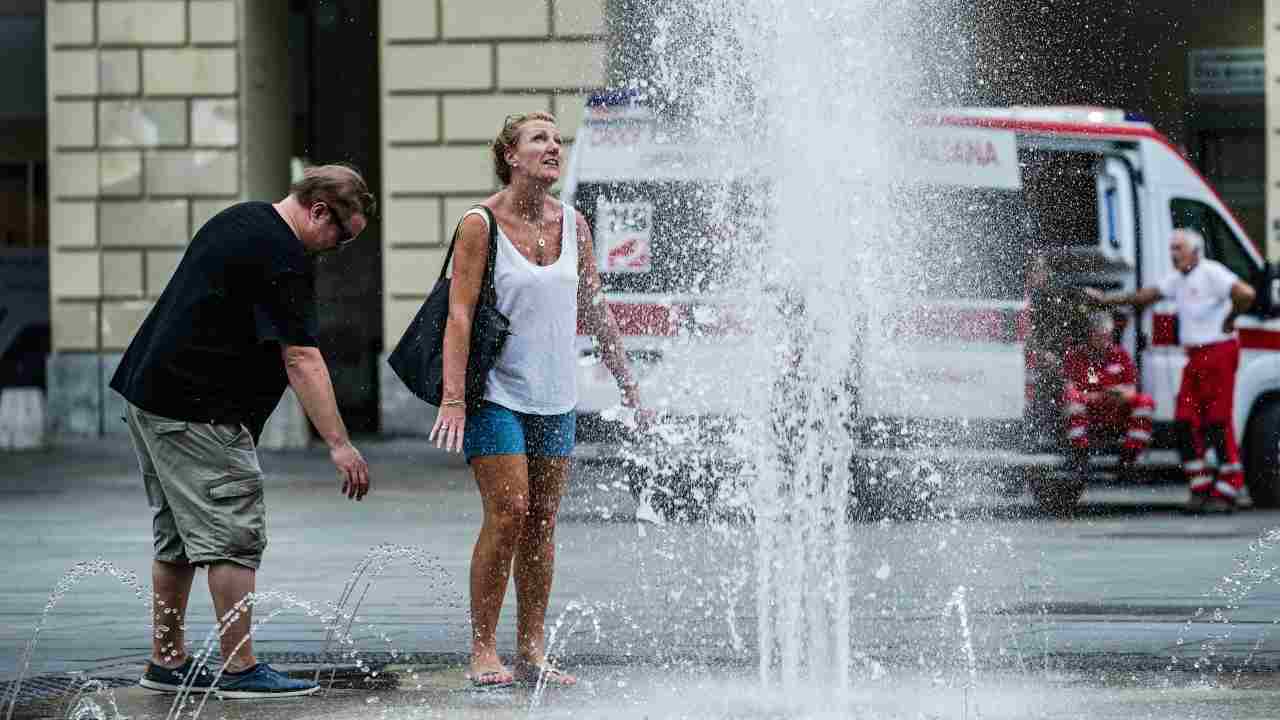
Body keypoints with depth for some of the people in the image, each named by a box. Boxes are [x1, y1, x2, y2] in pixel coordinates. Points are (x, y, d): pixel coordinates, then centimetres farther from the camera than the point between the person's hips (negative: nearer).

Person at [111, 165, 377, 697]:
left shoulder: (239, 220, 15)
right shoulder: (281, 256, -17)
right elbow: (301, 360, -22)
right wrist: (339, 444, -22)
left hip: (148, 393, 10)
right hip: (197, 410, -10)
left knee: (177, 538, 15)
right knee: (233, 536, -6)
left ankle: (166, 662, 20)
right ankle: (240, 669, -5)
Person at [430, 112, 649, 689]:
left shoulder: (572, 225, 8)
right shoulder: (480, 225, -8)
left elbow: (595, 312, 16)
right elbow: (459, 314, -14)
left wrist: (628, 388, 15)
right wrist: (453, 399, -22)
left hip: (555, 397, 5)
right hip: (498, 393, -5)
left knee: (542, 522, 5)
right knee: (508, 512, -13)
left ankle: (531, 650, 10)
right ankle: (482, 651, -7)